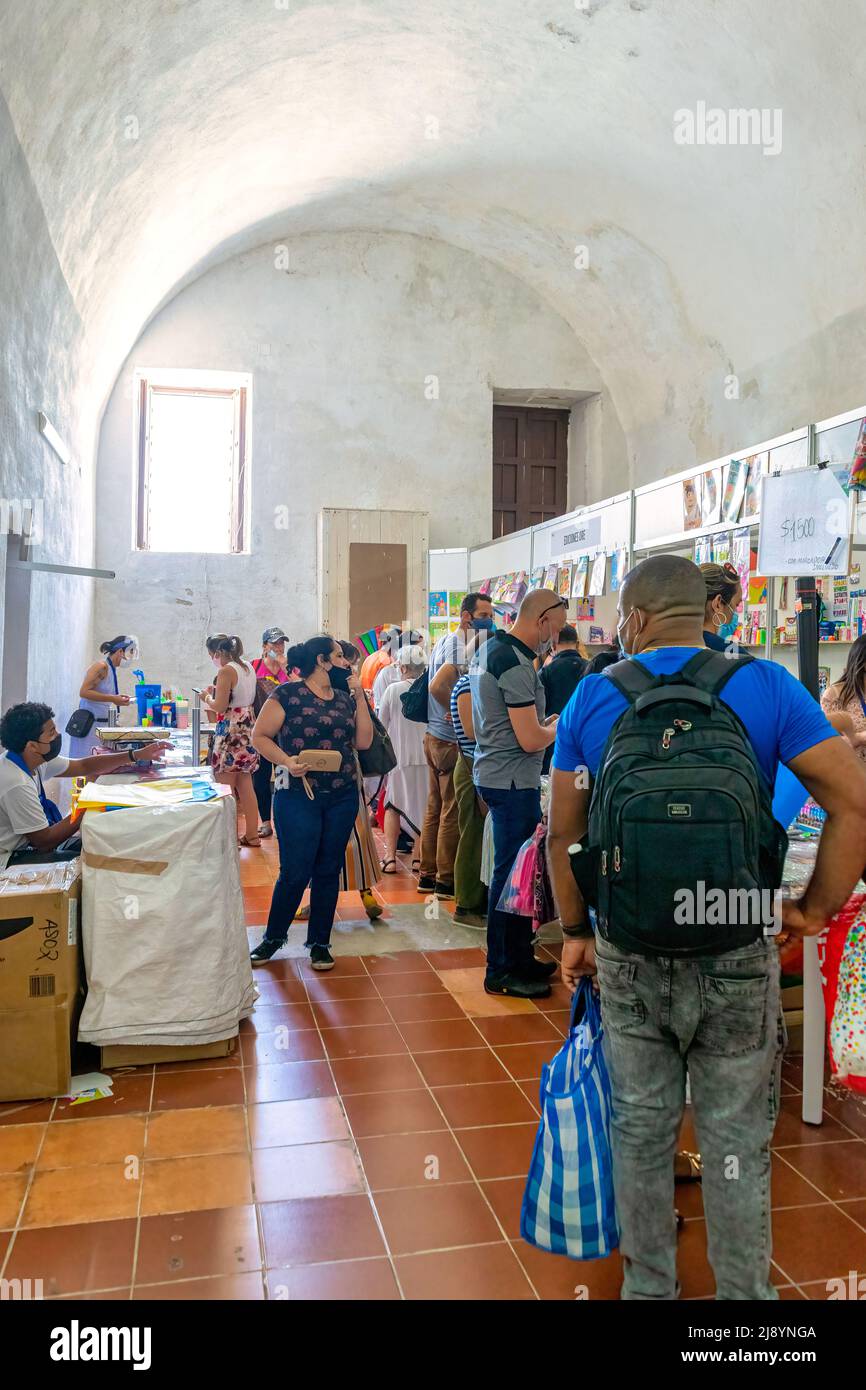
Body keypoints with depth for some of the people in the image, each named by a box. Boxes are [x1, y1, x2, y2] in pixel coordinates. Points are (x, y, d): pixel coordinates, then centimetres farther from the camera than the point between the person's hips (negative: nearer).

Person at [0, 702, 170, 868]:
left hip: (28, 843, 9)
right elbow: (44, 842, -24)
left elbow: (84, 766, 6)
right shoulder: (16, 784, -30)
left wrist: (137, 755, 1)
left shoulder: (33, 759, -4)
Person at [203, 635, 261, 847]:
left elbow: (220, 706, -17)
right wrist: (215, 699, 19)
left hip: (231, 729, -9)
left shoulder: (226, 671, -14)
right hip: (248, 726, 9)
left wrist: (208, 699, 3)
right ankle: (251, 835, 17)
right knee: (245, 785, 13)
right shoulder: (248, 667, 12)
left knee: (225, 788, -3)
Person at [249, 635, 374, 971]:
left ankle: (319, 943, 22)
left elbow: (363, 741, 7)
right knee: (295, 872, -2)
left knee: (328, 870, 9)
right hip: (298, 793, -5)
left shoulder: (344, 698, 12)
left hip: (342, 795, 5)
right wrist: (286, 761, -20)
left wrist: (360, 697, 3)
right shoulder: (288, 694, -5)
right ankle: (274, 936, 20)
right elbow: (260, 736, -5)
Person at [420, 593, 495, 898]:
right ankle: (446, 880, 6)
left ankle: (428, 875, 22)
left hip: (434, 736, 10)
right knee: (453, 813, -2)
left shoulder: (445, 641, 14)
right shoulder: (463, 646, -16)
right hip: (452, 740, -10)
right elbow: (438, 686, -29)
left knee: (435, 808, 14)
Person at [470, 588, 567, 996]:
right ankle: (502, 971, 10)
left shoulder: (488, 650, 11)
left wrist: (543, 722, 14)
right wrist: (557, 727, -2)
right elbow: (530, 740, -22)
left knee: (513, 870, 17)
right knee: (512, 874, -1)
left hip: (493, 774, 10)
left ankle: (519, 958, 28)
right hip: (513, 782, -10)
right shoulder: (516, 664, -20)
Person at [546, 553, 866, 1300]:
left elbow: (563, 830, 1)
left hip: (627, 950, 2)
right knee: (736, 1140, 13)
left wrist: (575, 930, 12)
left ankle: (647, 1285, 35)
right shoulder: (766, 685, -5)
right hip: (736, 955, -1)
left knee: (641, 1127, 17)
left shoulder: (594, 694, -2)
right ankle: (744, 1293, 29)